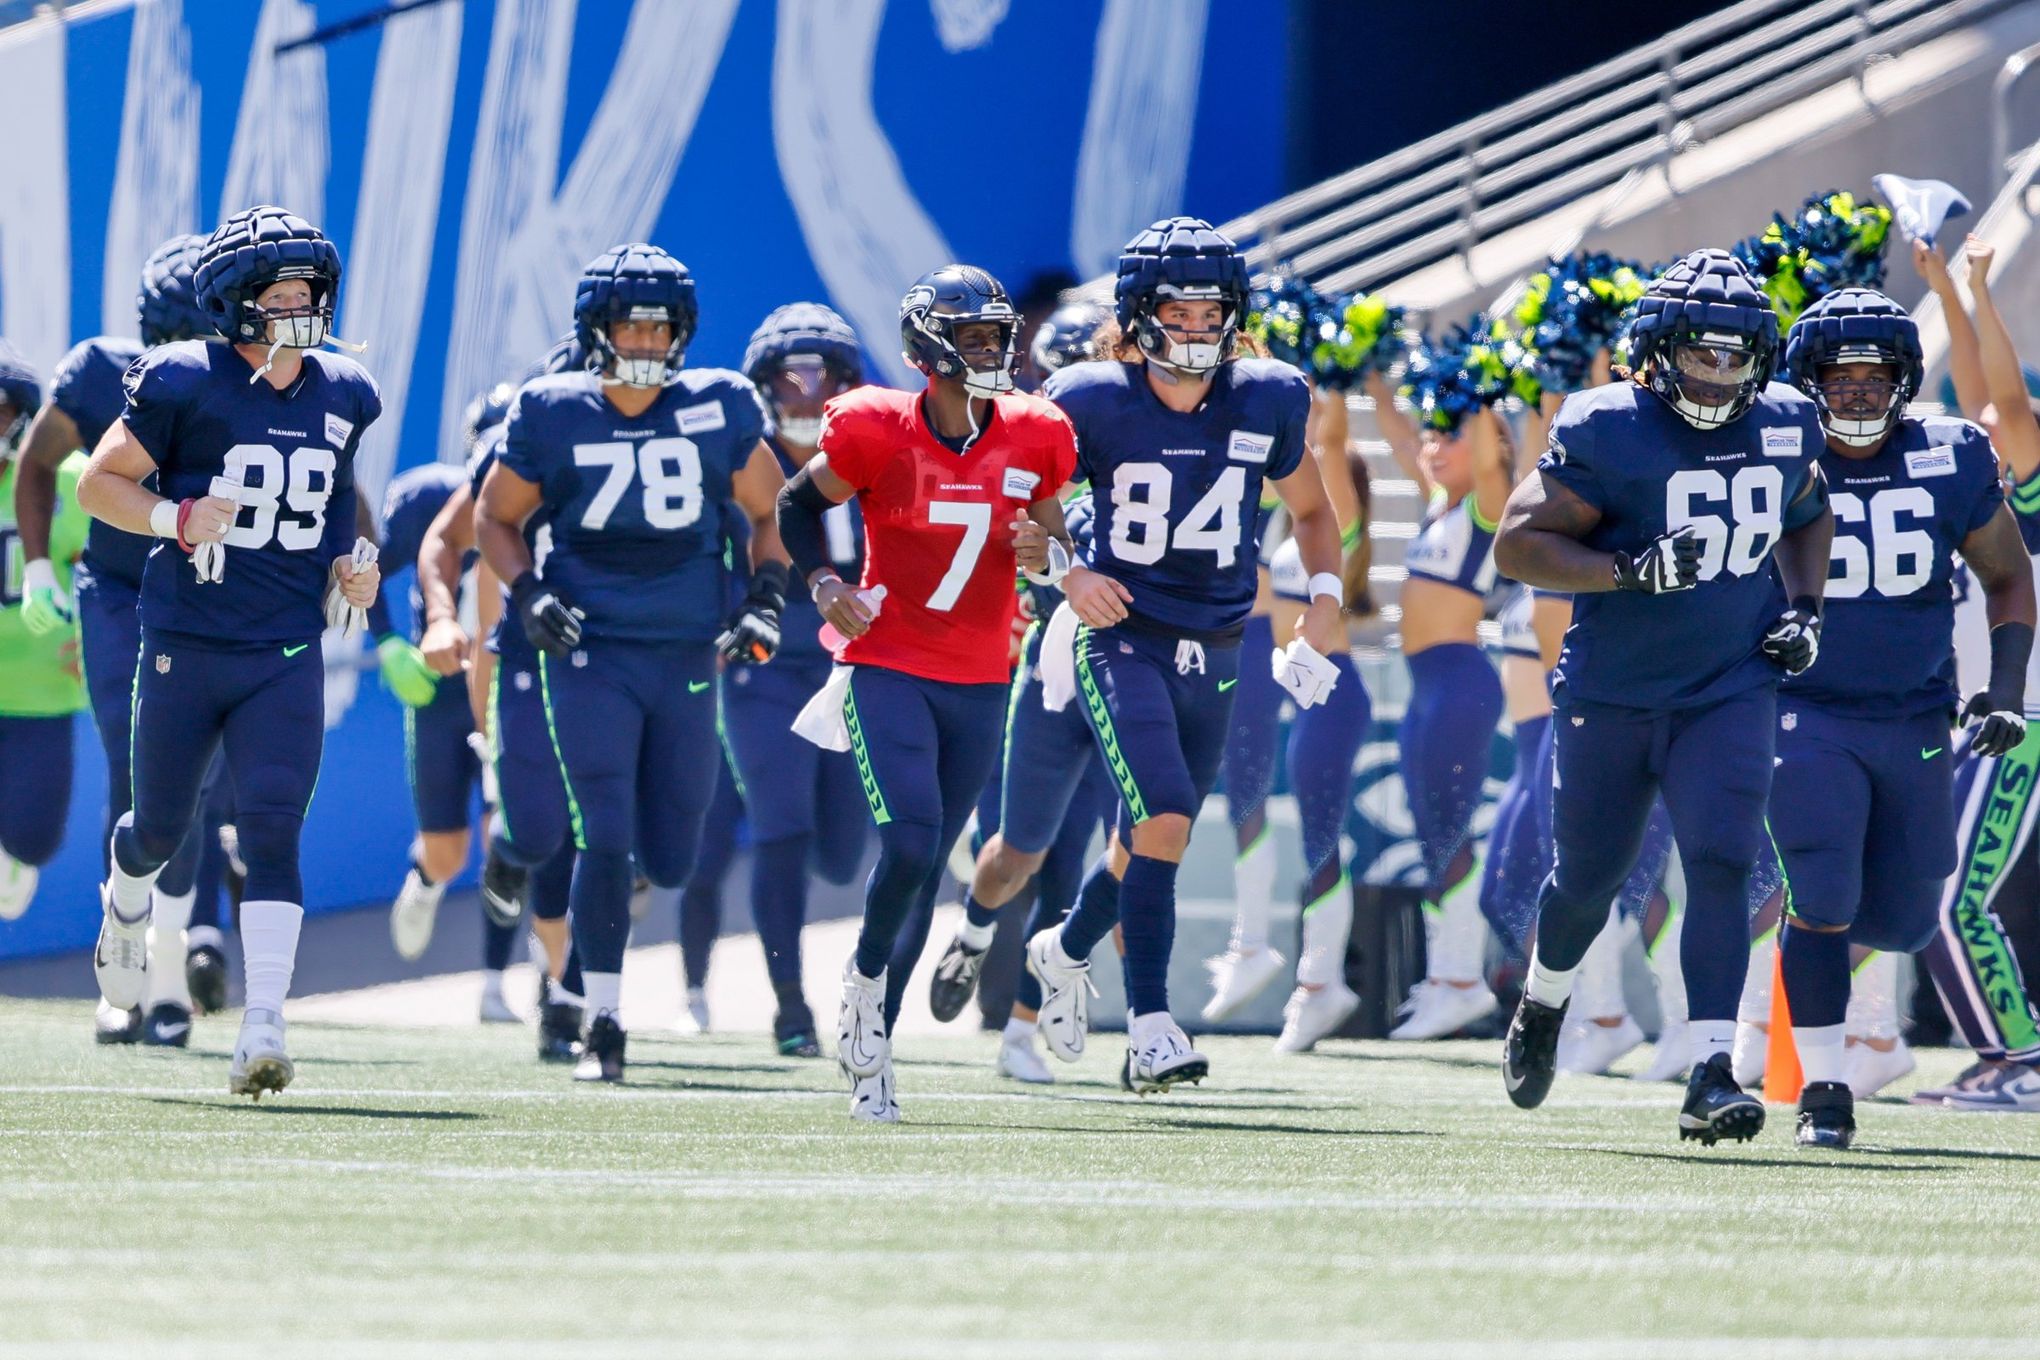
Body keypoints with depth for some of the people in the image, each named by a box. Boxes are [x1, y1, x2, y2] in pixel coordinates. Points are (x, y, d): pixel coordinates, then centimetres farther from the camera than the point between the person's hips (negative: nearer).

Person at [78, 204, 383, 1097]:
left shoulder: (343, 396, 5)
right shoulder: (183, 384, -9)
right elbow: (100, 483, -5)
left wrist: (354, 562, 6)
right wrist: (177, 518, -22)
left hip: (287, 654, 2)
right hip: (184, 645, -2)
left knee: (272, 833, -12)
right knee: (161, 829, 13)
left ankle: (262, 1031, -16)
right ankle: (125, 906, 50)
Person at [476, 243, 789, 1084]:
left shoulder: (721, 412, 0)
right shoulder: (552, 416, -3)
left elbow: (767, 514, 13)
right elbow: (495, 517, 9)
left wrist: (765, 602, -1)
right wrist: (528, 593, -8)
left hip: (686, 657, 2)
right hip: (590, 652, -2)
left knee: (670, 860, 8)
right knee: (606, 838, -13)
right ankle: (602, 1023, -4)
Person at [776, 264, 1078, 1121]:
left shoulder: (1032, 440, 0)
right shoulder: (878, 434, -10)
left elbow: (1059, 548, 13)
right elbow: (798, 504, 5)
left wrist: (1047, 555, -10)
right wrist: (823, 584, -10)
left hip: (979, 686, 4)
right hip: (888, 670, -4)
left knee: (924, 872, 8)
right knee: (909, 842, -22)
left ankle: (869, 1053, 23)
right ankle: (866, 979, 5)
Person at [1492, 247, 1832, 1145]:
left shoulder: (1784, 427, 1)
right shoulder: (1607, 431, -14)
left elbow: (1808, 517, 23)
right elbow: (1518, 543, -14)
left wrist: (1803, 610, 7)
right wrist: (1635, 572, -25)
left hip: (1729, 692, 2)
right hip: (1611, 693, -2)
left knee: (1720, 866, -16)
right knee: (1589, 877, 11)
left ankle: (1711, 1078, -19)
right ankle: (1542, 1005, 44)